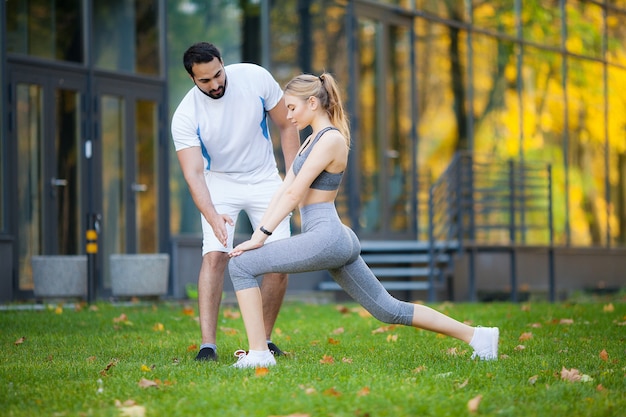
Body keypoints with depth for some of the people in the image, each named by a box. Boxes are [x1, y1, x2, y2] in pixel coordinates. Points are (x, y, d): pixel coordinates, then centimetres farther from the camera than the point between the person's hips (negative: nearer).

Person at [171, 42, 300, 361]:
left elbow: (287, 126, -5)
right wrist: (213, 217, -46)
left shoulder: (255, 78, -19)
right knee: (215, 255, -21)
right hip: (220, 183, -2)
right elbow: (193, 173, -30)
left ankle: (263, 340, 8)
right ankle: (207, 344, -20)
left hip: (264, 179, 2)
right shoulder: (185, 116, -23)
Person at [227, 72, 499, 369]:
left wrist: (261, 236, -14)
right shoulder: (313, 140, 19)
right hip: (339, 241, 10)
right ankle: (477, 336, 13)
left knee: (241, 265, -10)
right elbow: (284, 190, 16)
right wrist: (257, 233, 9)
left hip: (326, 238, -10)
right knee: (390, 310, 12)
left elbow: (294, 194, -14)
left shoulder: (331, 139, -10)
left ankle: (258, 354, -12)